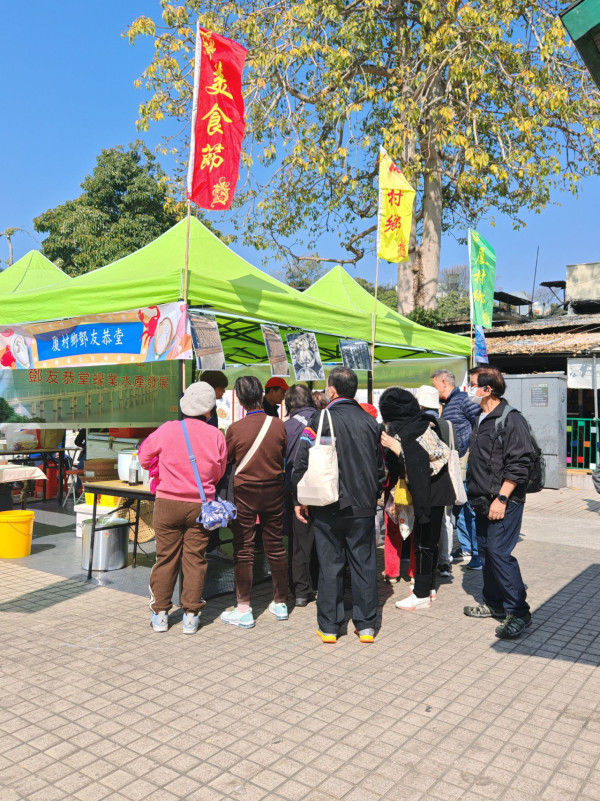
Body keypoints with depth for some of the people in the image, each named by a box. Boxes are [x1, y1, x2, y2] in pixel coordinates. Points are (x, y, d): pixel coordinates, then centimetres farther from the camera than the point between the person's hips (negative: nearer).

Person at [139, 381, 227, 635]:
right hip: (201, 506, 0)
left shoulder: (168, 429, -7)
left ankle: (160, 613, 19)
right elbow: (219, 474, 7)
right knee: (195, 558, 8)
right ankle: (191, 615, 15)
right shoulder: (216, 436, -5)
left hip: (168, 503, 0)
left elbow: (144, 456, 7)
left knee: (166, 557, 10)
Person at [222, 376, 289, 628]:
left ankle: (244, 610, 9)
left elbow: (227, 460, 1)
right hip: (274, 490, 3)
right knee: (276, 547, 13)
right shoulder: (278, 425, -6)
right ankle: (280, 604, 24)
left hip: (246, 493, -3)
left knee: (243, 549, 4)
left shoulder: (235, 429, -13)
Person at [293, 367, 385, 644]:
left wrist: (300, 499, -2)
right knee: (364, 564, 10)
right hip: (363, 506, 4)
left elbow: (302, 463, -12)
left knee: (330, 565, 6)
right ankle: (366, 625, 18)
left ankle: (329, 626, 15)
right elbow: (379, 465, 12)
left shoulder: (320, 419, -10)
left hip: (328, 506, -3)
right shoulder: (369, 421, 5)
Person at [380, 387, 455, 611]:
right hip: (435, 491, 9)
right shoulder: (422, 423, 6)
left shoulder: (406, 431, -20)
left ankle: (422, 594, 8)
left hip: (429, 493, -9)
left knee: (423, 542, -1)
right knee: (430, 540, 18)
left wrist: (396, 447, -22)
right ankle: (429, 585, 30)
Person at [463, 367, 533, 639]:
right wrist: (476, 494, 19)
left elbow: (519, 464, -19)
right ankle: (494, 603, 28)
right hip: (484, 501, 9)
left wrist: (501, 498, -21)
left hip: (504, 501, -9)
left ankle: (518, 612, 3)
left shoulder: (511, 419, -15)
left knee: (499, 552, -9)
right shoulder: (482, 419, 14)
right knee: (486, 552, 14)